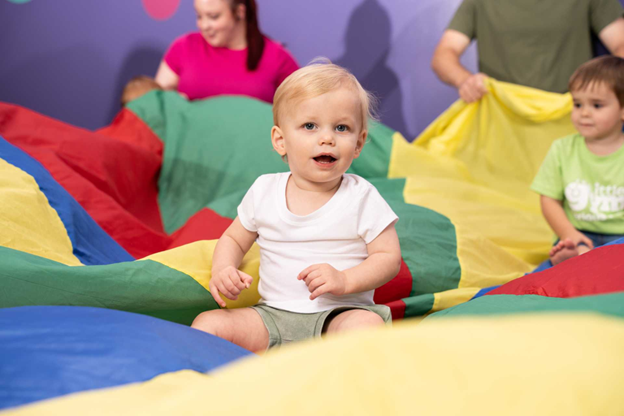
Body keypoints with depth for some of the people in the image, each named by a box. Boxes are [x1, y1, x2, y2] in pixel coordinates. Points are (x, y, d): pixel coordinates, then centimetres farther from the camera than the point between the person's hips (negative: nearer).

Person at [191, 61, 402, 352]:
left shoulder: (361, 197, -2)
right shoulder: (264, 191, 5)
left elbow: (389, 257, -2)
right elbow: (233, 239, 17)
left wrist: (344, 281, -18)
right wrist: (222, 271, -5)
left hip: (338, 315, -3)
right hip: (271, 315, 3)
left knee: (368, 326, -36)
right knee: (208, 323, -18)